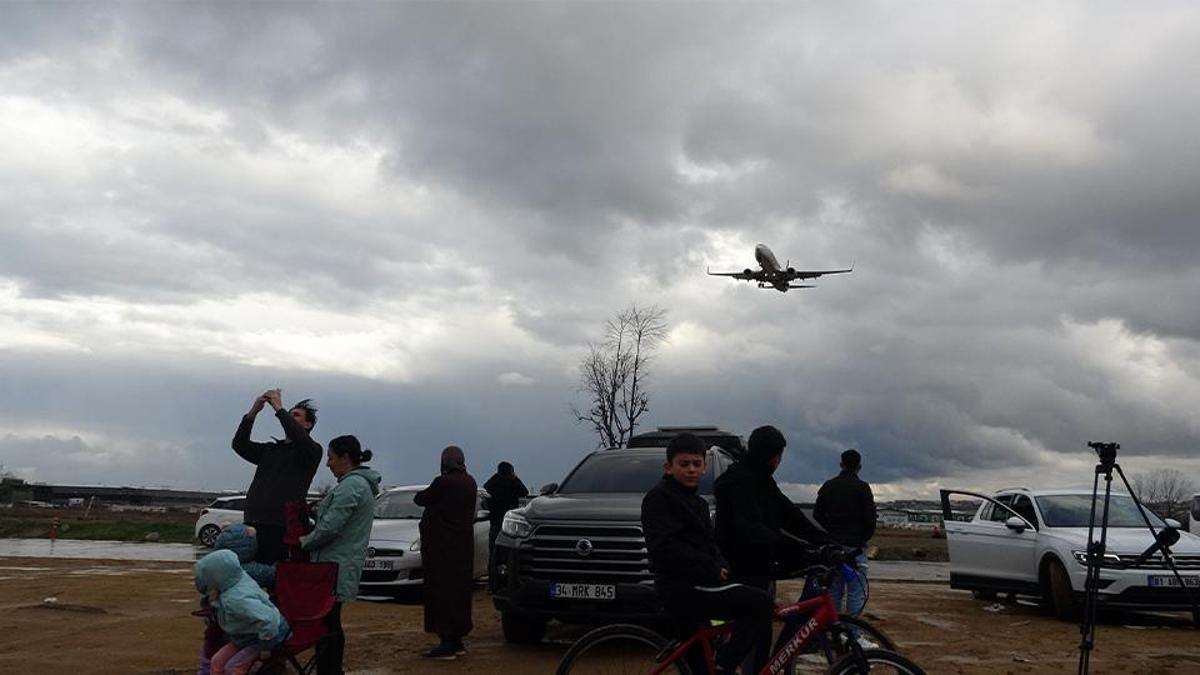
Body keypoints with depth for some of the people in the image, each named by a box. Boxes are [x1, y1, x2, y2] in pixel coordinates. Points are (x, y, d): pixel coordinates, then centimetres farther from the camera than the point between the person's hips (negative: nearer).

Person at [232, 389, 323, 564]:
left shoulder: (312, 451, 6)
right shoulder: (269, 450, 24)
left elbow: (299, 438, -16)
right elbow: (239, 445, 11)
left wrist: (278, 408, -10)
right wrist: (253, 411, 0)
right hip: (252, 525, 5)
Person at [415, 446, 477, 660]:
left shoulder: (443, 482, -18)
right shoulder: (469, 482, 6)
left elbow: (420, 499, -7)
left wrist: (423, 493, 15)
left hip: (442, 546, -8)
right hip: (463, 544, 8)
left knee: (442, 591, -4)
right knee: (459, 590, 14)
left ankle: (447, 643, -6)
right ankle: (457, 641, 21)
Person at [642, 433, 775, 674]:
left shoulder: (698, 502, 22)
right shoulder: (659, 497, -8)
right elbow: (664, 547, -18)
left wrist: (721, 566, 1)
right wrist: (711, 570, -17)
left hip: (695, 586, 10)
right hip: (681, 588, -10)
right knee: (760, 603, -20)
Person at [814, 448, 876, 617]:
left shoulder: (828, 486, 8)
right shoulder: (862, 487, -6)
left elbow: (817, 515, 8)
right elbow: (870, 519, -9)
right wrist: (864, 538, 8)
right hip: (855, 546, -4)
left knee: (833, 590, 10)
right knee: (856, 592, -1)